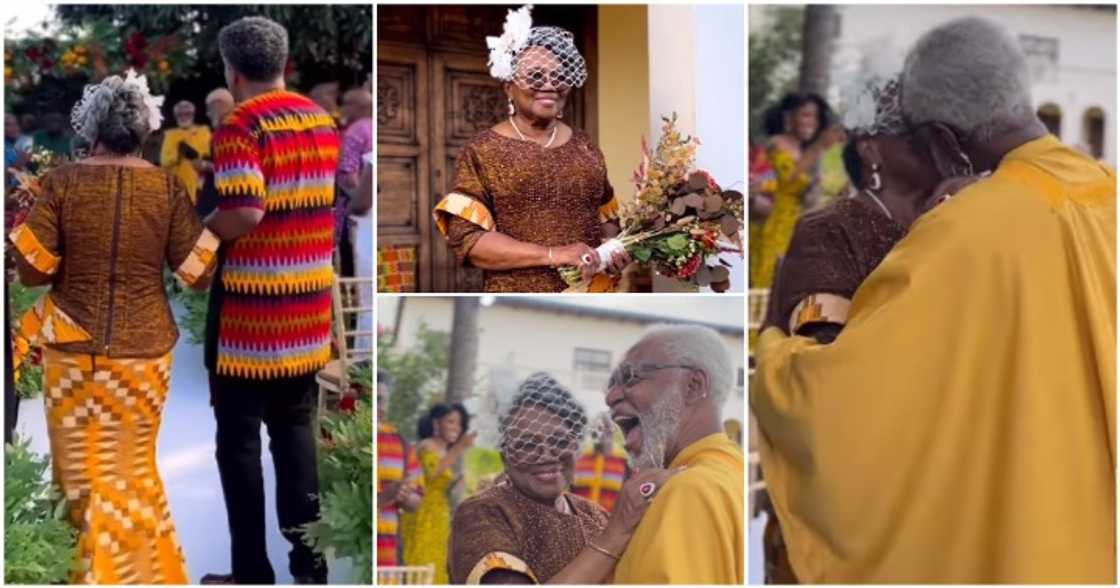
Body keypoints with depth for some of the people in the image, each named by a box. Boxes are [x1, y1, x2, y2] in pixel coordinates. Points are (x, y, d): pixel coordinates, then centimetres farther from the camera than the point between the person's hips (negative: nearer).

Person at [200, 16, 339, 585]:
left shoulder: (241, 126, -13)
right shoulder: (322, 121, 9)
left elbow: (244, 215, -23)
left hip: (250, 309, -6)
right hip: (308, 306, 6)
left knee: (239, 438, 4)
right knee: (296, 428, 16)